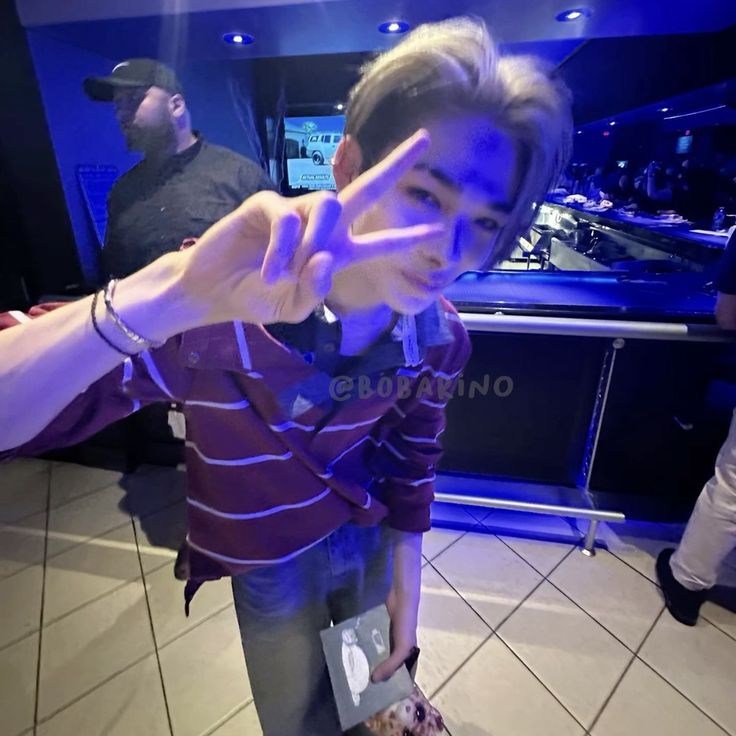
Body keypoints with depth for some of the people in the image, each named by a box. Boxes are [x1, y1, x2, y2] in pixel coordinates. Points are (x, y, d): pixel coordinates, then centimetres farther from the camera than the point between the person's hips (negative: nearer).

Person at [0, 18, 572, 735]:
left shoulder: (439, 336, -18)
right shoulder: (222, 306, -34)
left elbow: (412, 461, -3)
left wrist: (405, 593, 6)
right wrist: (173, 295, -57)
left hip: (366, 542, 3)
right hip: (266, 566, -2)